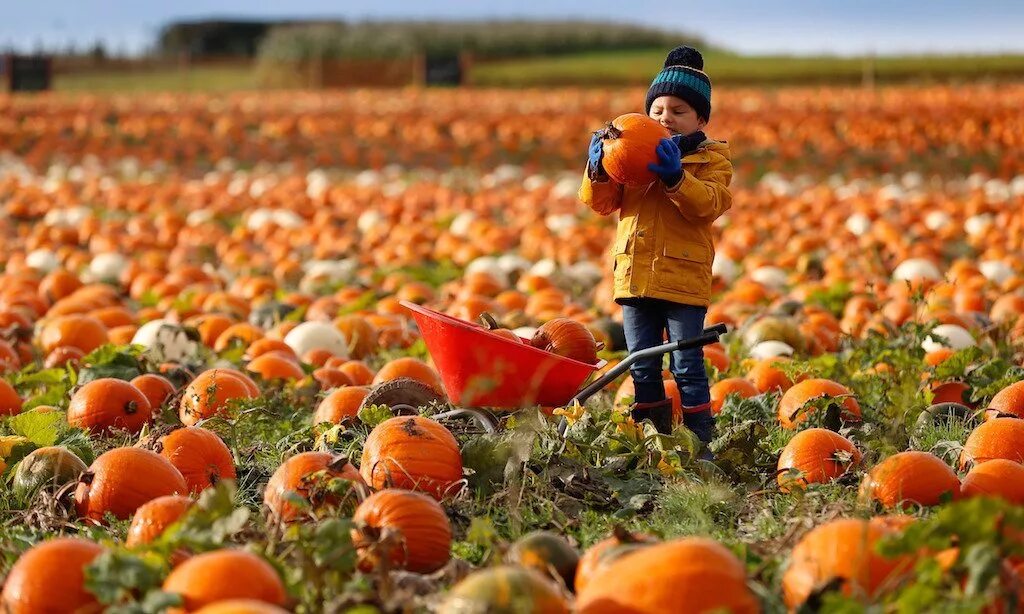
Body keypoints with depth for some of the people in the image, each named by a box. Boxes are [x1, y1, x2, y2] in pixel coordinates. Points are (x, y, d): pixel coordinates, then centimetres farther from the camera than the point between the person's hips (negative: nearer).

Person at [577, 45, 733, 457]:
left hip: (683, 279, -4)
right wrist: (598, 172, -14)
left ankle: (701, 442, 3)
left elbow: (709, 204, -15)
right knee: (642, 369, 9)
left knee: (687, 367, -3)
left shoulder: (711, 159, 2)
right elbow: (600, 202, 6)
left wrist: (675, 177, -30)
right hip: (635, 278, 4)